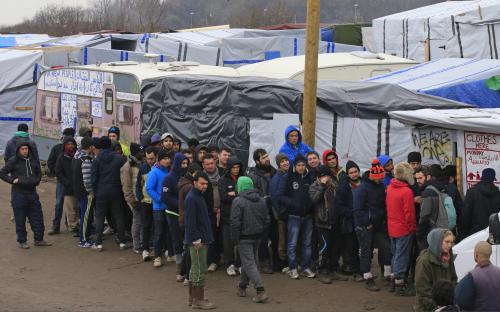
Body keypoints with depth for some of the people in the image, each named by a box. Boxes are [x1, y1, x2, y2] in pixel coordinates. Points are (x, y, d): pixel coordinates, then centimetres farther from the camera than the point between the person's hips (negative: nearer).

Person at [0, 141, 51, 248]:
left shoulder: (33, 160, 8)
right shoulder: (13, 161, -6)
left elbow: (39, 173, 24)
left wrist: (37, 180, 8)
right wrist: (12, 180, -13)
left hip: (32, 192, 5)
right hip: (18, 194, -5)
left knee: (37, 217, 7)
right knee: (20, 219, 1)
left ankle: (38, 239, 17)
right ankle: (21, 241, 11)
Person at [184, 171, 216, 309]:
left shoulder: (199, 197, 16)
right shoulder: (191, 198, -16)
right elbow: (190, 221, -21)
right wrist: (196, 240, -22)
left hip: (202, 240, 10)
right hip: (197, 241, -10)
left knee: (195, 269, 15)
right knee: (200, 270, -6)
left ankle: (193, 298, 22)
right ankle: (198, 300, -2)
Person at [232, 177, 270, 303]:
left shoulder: (238, 201, -14)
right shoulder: (261, 200, 6)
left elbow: (235, 222, -16)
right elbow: (266, 220, 10)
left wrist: (234, 239, -7)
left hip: (244, 237, -7)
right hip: (257, 236, 7)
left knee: (249, 264, -6)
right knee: (249, 261, 21)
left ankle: (261, 291, -16)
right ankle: (242, 287, 34)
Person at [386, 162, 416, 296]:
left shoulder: (390, 188, 4)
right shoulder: (407, 191, -20)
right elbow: (409, 213, -18)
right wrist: (412, 227, -7)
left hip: (392, 228, 8)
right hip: (404, 229, -8)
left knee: (395, 255, 17)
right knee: (402, 256, -2)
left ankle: (396, 281, 26)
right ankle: (399, 285, 2)